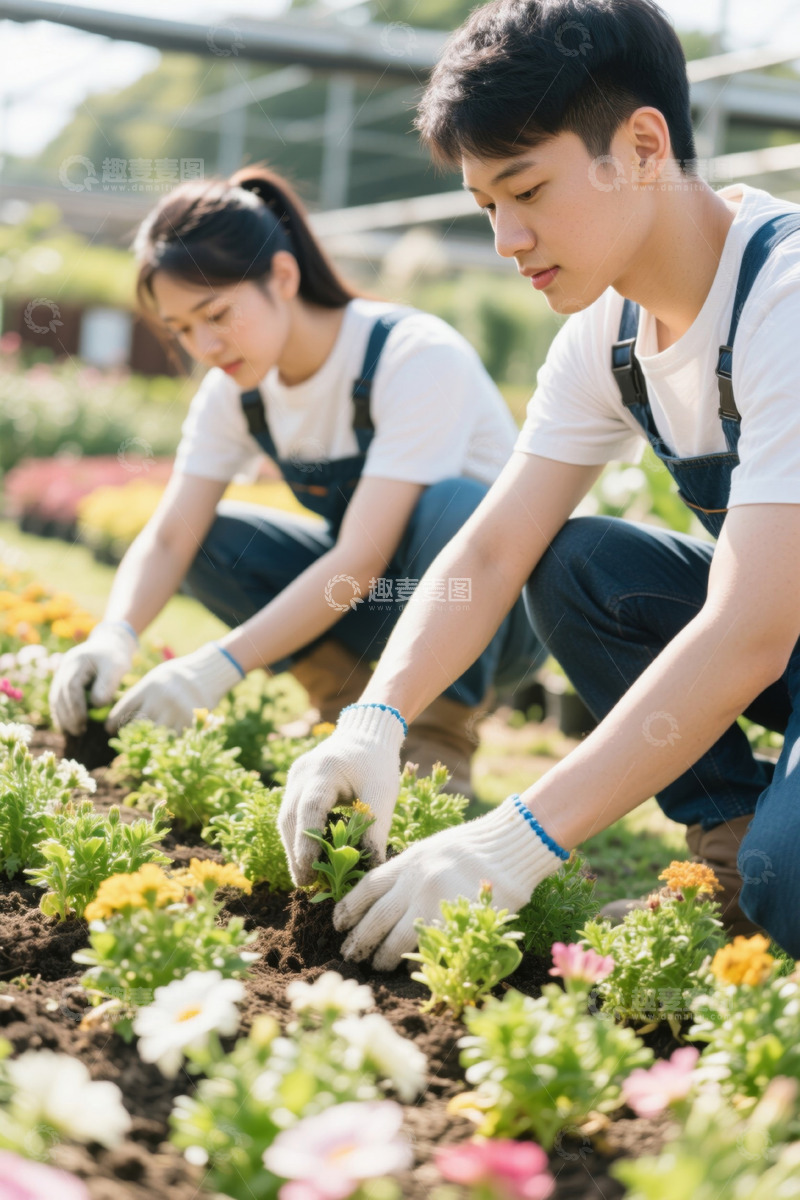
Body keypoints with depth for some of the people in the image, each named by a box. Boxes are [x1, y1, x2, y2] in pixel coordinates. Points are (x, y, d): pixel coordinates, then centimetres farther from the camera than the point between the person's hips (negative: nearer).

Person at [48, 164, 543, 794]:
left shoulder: (417, 357, -28)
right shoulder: (235, 388, -7)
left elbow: (362, 559, -33)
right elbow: (167, 538, -14)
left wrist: (222, 664, -40)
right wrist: (115, 637, -34)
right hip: (378, 597, 6)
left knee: (453, 505, -37)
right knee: (208, 538, -11)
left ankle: (441, 742, -18)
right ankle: (350, 702, 0)